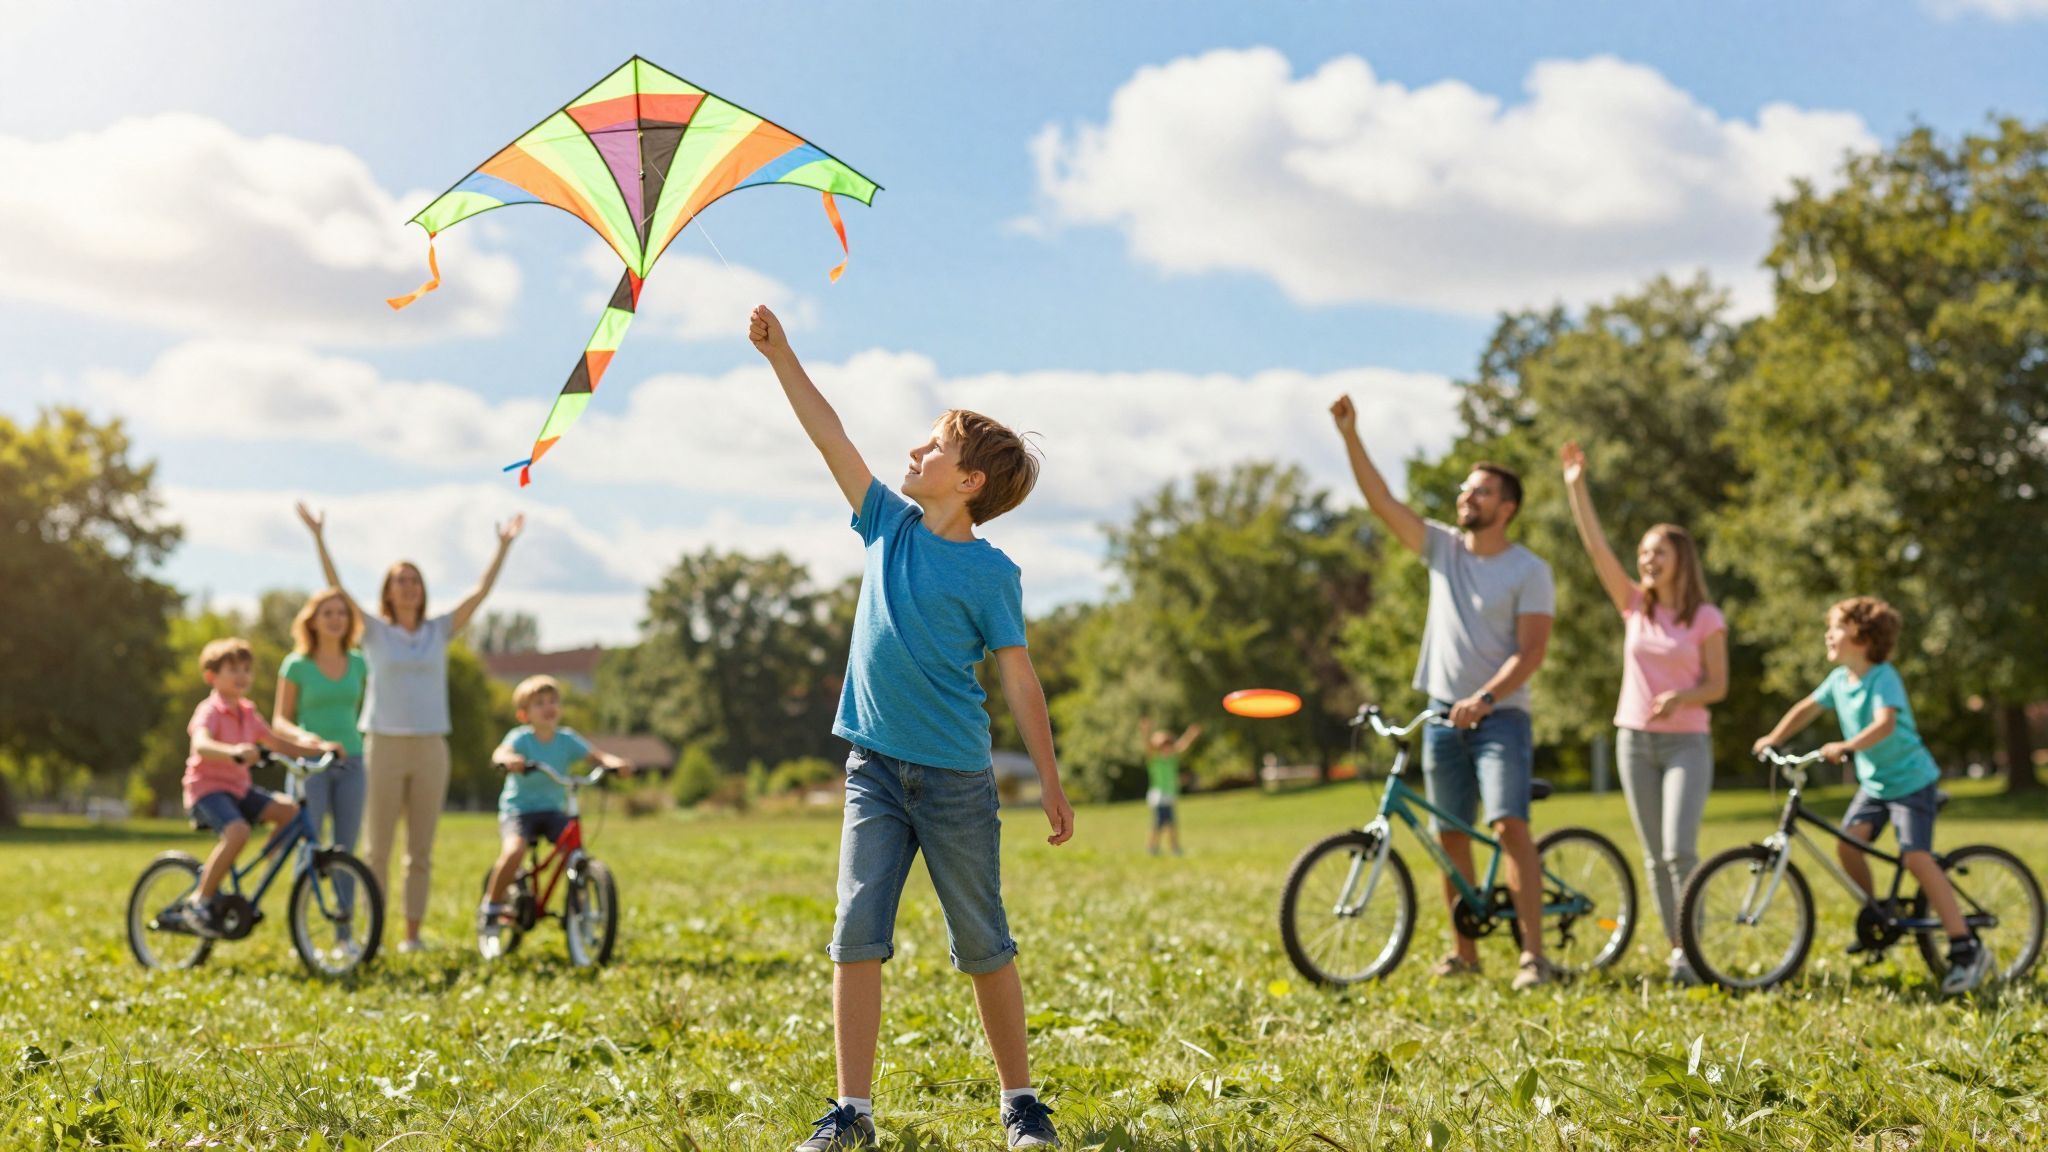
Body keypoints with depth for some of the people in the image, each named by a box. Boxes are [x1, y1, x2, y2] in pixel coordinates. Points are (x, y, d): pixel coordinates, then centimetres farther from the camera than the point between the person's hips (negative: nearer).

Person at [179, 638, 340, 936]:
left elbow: (276, 742, 16)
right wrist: (233, 751, -53)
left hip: (239, 788, 8)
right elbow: (201, 744, -33)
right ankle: (201, 903, -20)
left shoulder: (248, 713, 13)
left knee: (289, 810, -13)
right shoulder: (209, 711, -13)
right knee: (237, 831, -33)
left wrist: (318, 748, 2)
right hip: (207, 788, -8)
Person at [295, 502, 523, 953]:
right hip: (384, 744, -2)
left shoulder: (440, 631, 9)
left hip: (430, 747, 2)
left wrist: (504, 546, 1)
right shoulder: (375, 631, 3)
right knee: (378, 849, 2)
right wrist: (318, 538, -14)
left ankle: (412, 934, 12)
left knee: (421, 851, 6)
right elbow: (337, 587, -6)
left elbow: (481, 592, 5)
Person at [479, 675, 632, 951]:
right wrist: (508, 760, -55)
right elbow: (500, 753, -30)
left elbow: (595, 755, -10)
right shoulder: (521, 738, -10)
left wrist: (614, 762, -33)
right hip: (518, 808, -3)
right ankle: (491, 905, -8)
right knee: (514, 850, -30)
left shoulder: (567, 740, 1)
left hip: (554, 810, 3)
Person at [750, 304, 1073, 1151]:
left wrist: (1051, 782, -6)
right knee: (857, 934, -2)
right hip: (875, 769, 4)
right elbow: (829, 436, 8)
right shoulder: (890, 524, 6)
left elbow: (1019, 679, -5)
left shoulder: (991, 573, -6)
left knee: (983, 944, 5)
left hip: (956, 779, -4)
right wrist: (779, 353, 6)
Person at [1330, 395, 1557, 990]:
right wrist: (1350, 436, -11)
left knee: (1510, 825, -17)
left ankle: (1533, 954, -15)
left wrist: (1486, 697, -26)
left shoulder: (1530, 572, -5)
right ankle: (1465, 951, 17)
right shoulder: (1442, 547, 7)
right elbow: (1382, 501, -1)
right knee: (1450, 835, 8)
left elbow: (1530, 653, -12)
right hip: (1443, 714, 5)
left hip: (1500, 715, -5)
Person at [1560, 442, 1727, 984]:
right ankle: (1677, 948, 16)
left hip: (1686, 742, -4)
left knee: (1679, 851, -15)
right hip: (1635, 740, 4)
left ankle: (1691, 951, -6)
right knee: (1655, 857, 7)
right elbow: (1596, 546, -4)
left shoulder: (1706, 618, -4)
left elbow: (1718, 684, -3)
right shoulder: (1634, 605, 4)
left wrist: (1681, 697, -23)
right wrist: (1576, 486, -11)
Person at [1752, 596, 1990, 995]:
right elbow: (1808, 708, 15)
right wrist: (1773, 738, 9)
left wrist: (1845, 747, -47)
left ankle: (1966, 949, -15)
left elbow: (1885, 724, -35)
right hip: (1873, 781, 7)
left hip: (1911, 780, -7)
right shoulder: (1839, 679, 1)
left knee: (1917, 858, -18)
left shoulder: (1883, 677, -21)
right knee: (1848, 843, -8)